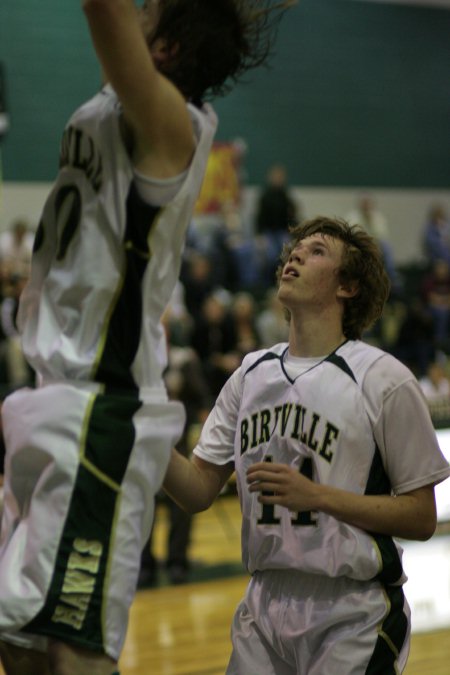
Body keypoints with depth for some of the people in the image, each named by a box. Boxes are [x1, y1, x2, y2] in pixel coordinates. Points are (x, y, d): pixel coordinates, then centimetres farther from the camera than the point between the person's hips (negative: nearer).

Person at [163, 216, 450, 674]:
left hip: (353, 617, -4)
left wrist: (317, 495, -18)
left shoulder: (383, 379, -8)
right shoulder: (252, 373, 8)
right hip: (263, 606, 5)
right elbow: (199, 491, 6)